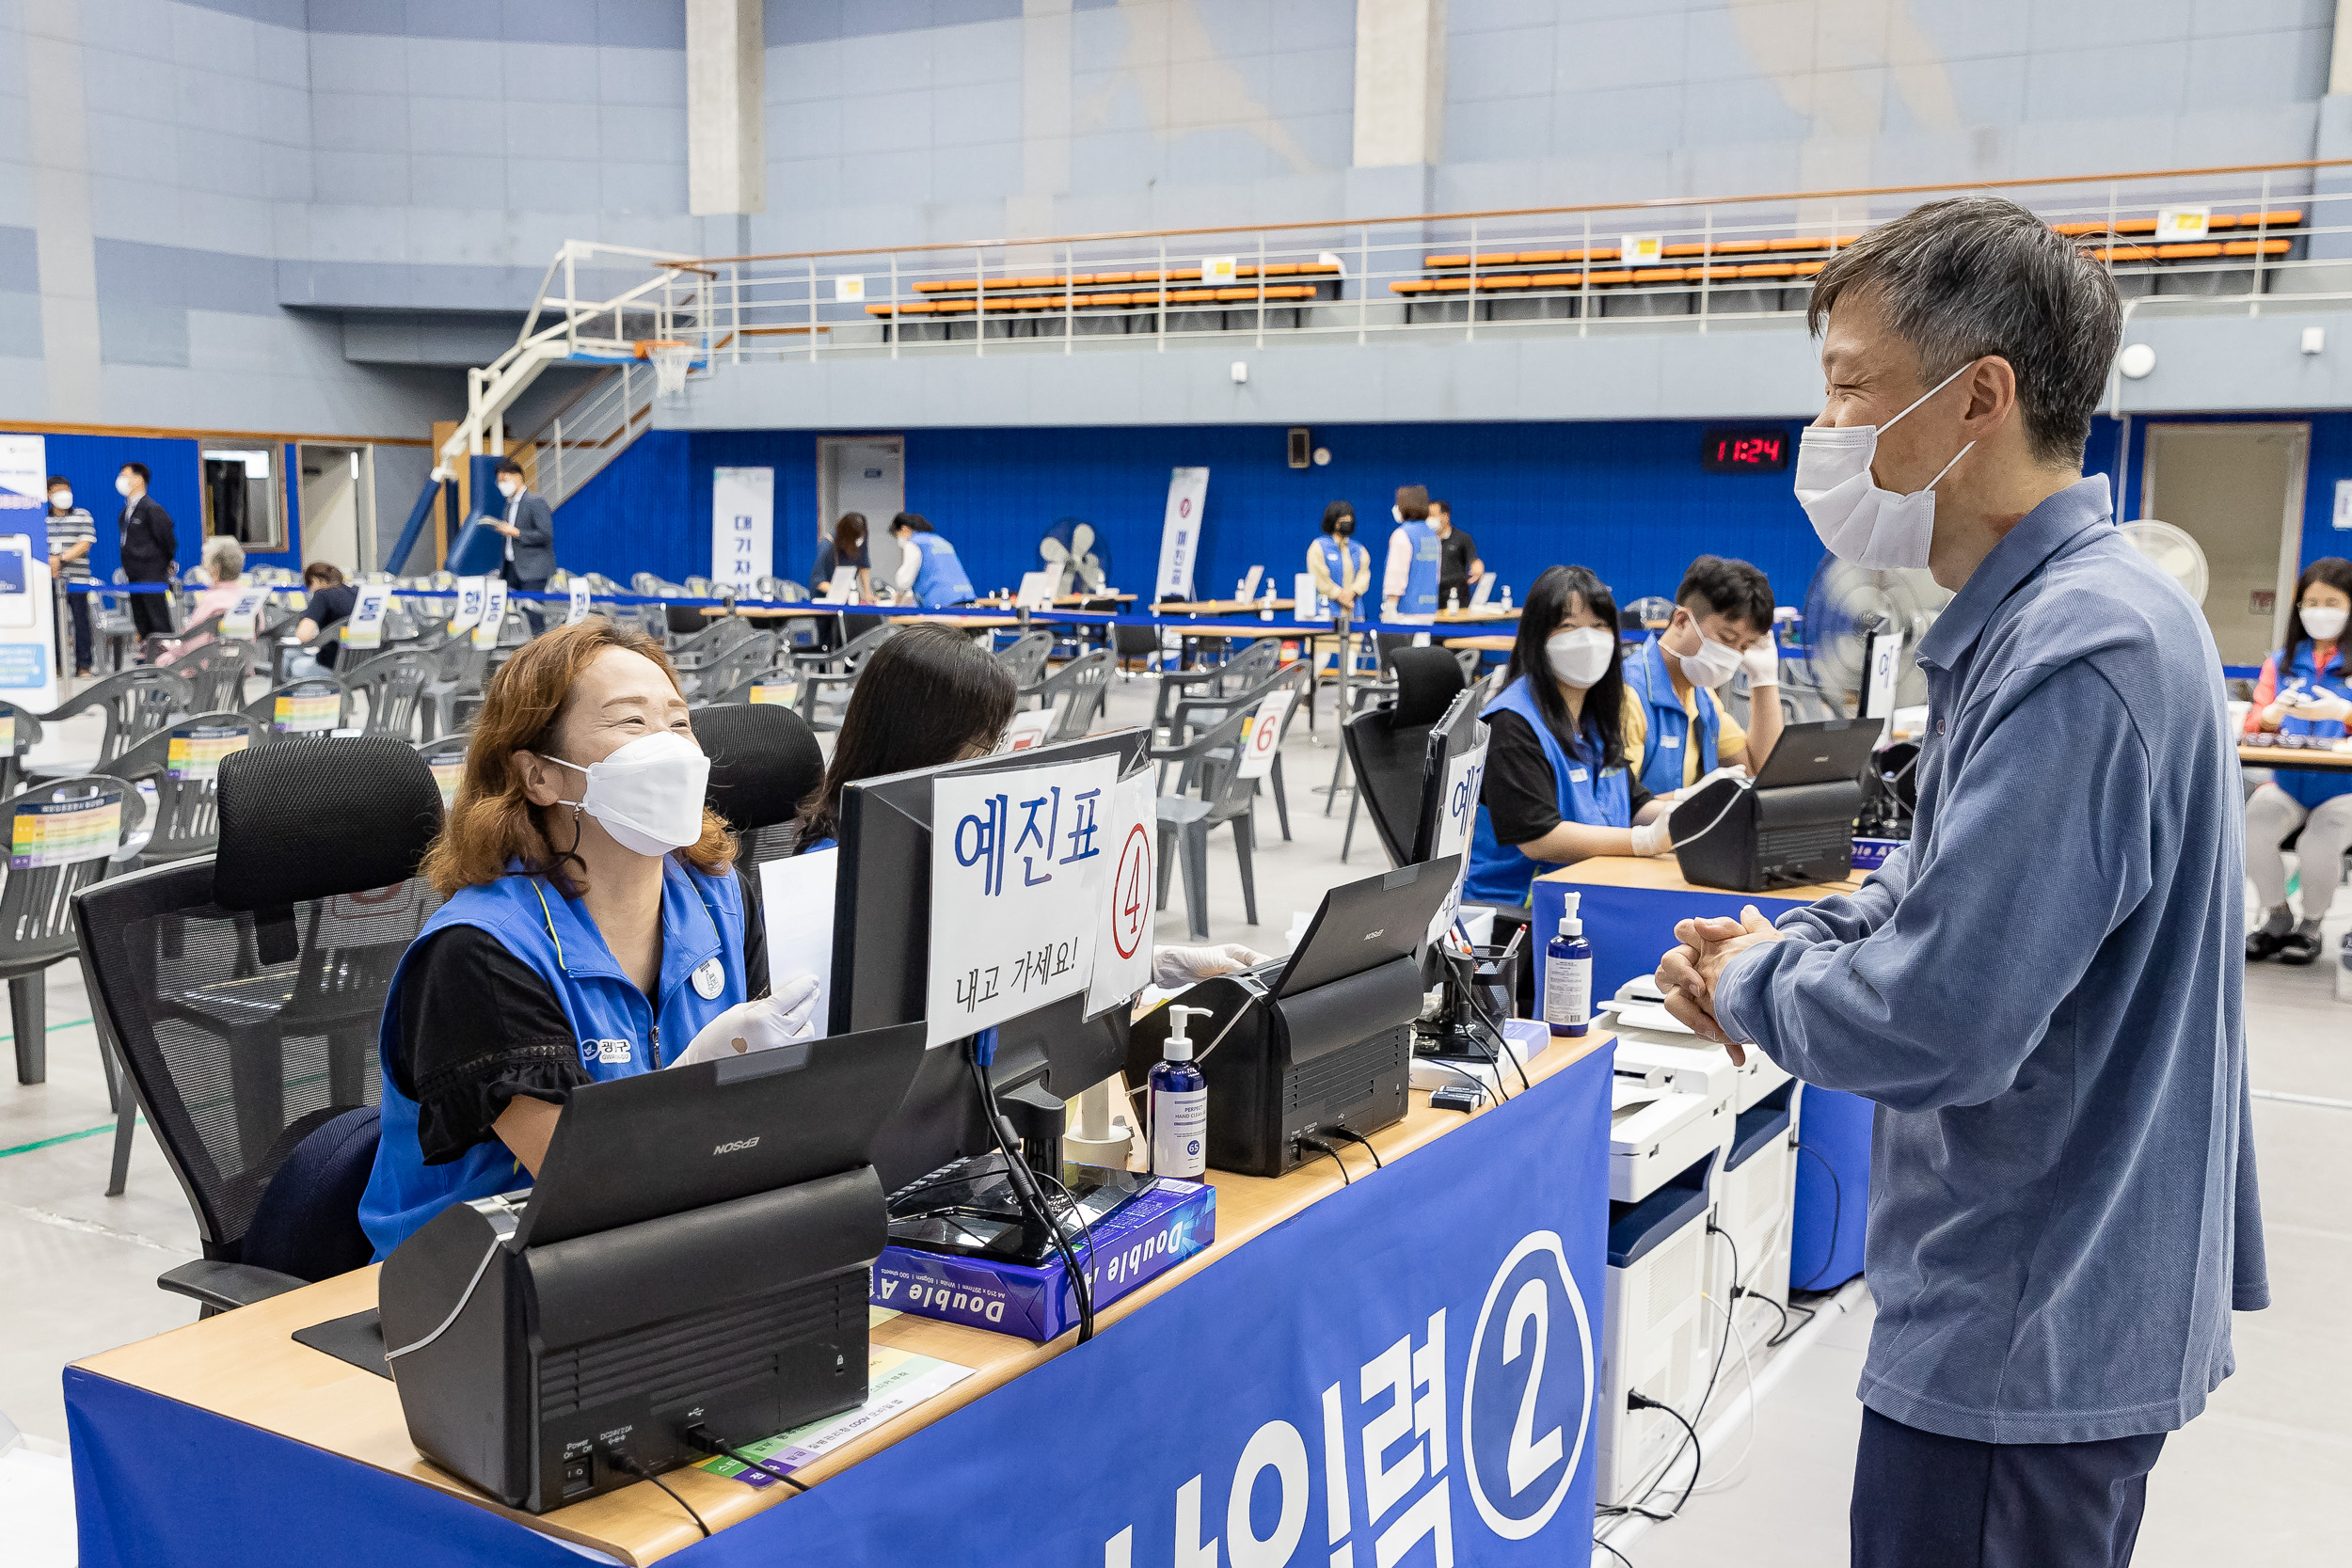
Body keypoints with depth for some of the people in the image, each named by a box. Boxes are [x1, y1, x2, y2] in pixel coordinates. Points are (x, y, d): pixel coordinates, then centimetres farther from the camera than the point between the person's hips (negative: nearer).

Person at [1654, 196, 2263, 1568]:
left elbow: (1930, 1025, -30)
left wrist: (1752, 986, -10)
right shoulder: (2038, 617, 8)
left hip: (2029, 1335, -10)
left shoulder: (2080, 655, -26)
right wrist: (1785, 941, 2)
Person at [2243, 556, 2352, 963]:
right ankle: (2277, 918, -3)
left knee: (2317, 845, -32)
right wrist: (2272, 715, -12)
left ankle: (2311, 926, -3)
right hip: (2288, 782, 3)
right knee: (2251, 828, -28)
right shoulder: (2281, 662, 14)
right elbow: (2254, 726, 10)